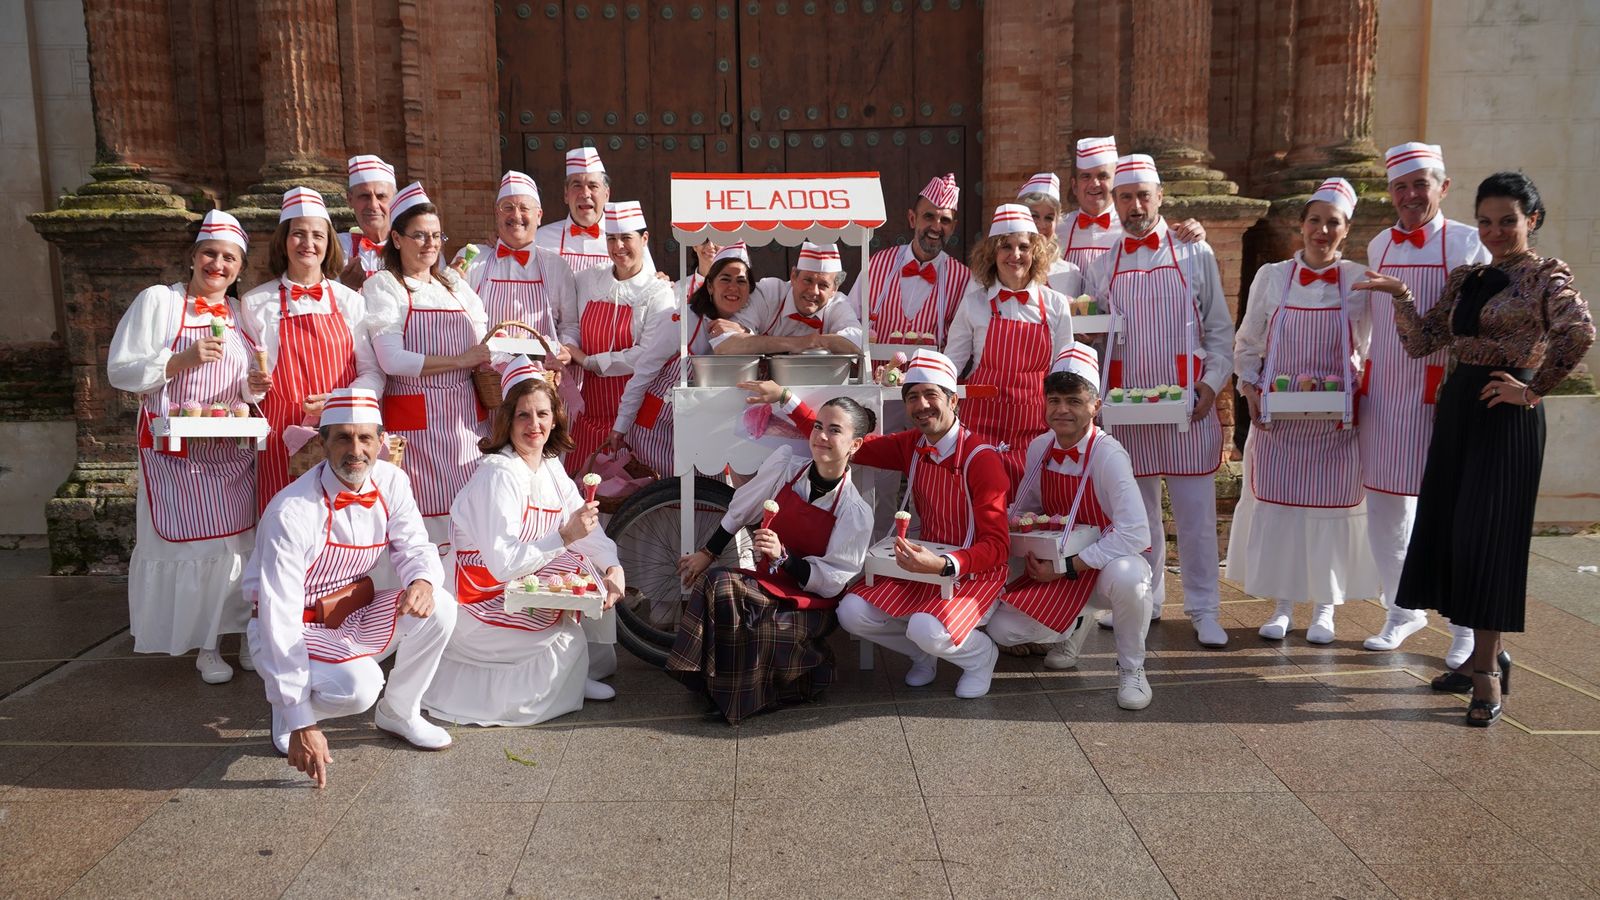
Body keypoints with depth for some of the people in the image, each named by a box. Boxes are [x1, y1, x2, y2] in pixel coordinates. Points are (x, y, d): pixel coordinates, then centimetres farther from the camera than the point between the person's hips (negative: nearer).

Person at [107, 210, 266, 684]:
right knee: (191, 542, -2)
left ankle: (237, 632, 17)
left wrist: (253, 387, -5)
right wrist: (182, 360, -20)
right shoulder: (158, 300, -4)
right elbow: (119, 370, -7)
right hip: (175, 449, -4)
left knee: (236, 540, 5)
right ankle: (205, 645, 13)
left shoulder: (242, 313, 11)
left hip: (232, 449, 4)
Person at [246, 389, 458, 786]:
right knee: (357, 686, -32)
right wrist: (300, 723, -31)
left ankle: (399, 712, 5)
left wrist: (423, 580, -31)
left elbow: (414, 547, -1)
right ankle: (286, 707, 4)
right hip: (297, 629, -5)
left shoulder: (391, 482, -11)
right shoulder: (292, 512, -28)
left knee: (439, 608, -20)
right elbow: (280, 616, -29)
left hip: (355, 617, 6)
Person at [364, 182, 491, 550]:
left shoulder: (455, 285, 17)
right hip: (415, 419, -5)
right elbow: (392, 360, -12)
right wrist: (460, 360, -13)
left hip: (464, 414, 5)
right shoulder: (383, 286, 0)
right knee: (427, 513, -6)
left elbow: (483, 350, 15)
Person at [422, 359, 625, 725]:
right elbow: (503, 564, -29)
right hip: (484, 604, -8)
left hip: (521, 588, 8)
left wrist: (613, 567, -19)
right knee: (568, 641, -19)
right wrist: (565, 536, -36)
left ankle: (569, 677, 8)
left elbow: (587, 528, 0)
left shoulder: (551, 467, 3)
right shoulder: (498, 474, -22)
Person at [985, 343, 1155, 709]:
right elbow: (1023, 511, 12)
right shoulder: (1039, 449, -5)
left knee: (1126, 576, -40)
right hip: (1056, 567, 5)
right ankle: (1071, 630, 22)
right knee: (1002, 629, -12)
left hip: (1107, 565, -5)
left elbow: (1135, 534, -30)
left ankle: (1131, 669, -10)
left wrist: (1069, 566, -26)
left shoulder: (1107, 454, -23)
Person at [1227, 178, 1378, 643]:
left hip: (1336, 417, -1)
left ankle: (1324, 607, 18)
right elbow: (1247, 344, 9)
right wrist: (1251, 390, -2)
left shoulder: (1361, 281, 0)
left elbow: (1372, 350, 6)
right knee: (1274, 502, 3)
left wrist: (1354, 390, -7)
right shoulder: (1271, 277, 3)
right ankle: (1281, 604, 17)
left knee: (1330, 504, 3)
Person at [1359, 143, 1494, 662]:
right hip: (1383, 393, 5)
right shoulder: (1379, 246, 11)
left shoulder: (1467, 243, -4)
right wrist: (1360, 376, 13)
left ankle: (1466, 626, 15)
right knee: (1384, 506, 10)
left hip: (1439, 394, -5)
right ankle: (1402, 610, 26)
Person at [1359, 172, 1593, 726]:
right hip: (1457, 408, 7)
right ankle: (1486, 654, 22)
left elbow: (1580, 332, -23)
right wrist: (1401, 297, -2)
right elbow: (1421, 342, 10)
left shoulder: (1546, 275, -6)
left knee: (1489, 533, -6)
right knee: (1451, 529, 8)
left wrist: (1533, 389, -18)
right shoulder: (1465, 279, 14)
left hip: (1505, 413, -7)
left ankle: (1489, 671, 3)